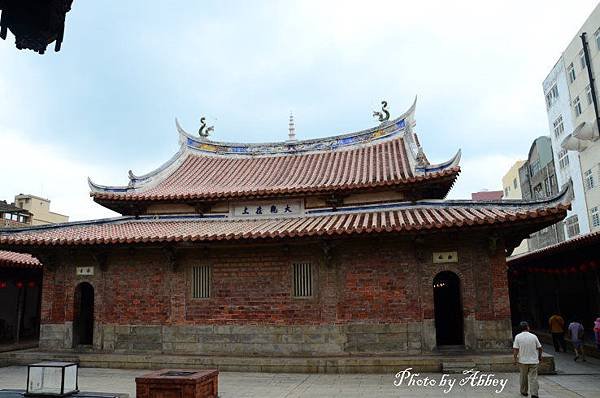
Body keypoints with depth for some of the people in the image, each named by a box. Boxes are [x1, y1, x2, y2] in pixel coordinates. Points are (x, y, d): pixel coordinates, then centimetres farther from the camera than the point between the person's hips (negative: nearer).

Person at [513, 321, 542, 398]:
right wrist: (539, 356, 20)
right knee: (533, 378, 2)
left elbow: (515, 349, -11)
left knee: (524, 377, 15)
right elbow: (539, 348, 4)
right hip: (534, 361, 0)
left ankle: (524, 392, 27)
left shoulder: (518, 337, -8)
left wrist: (515, 359, -2)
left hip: (523, 361, 0)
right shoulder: (534, 336, -4)